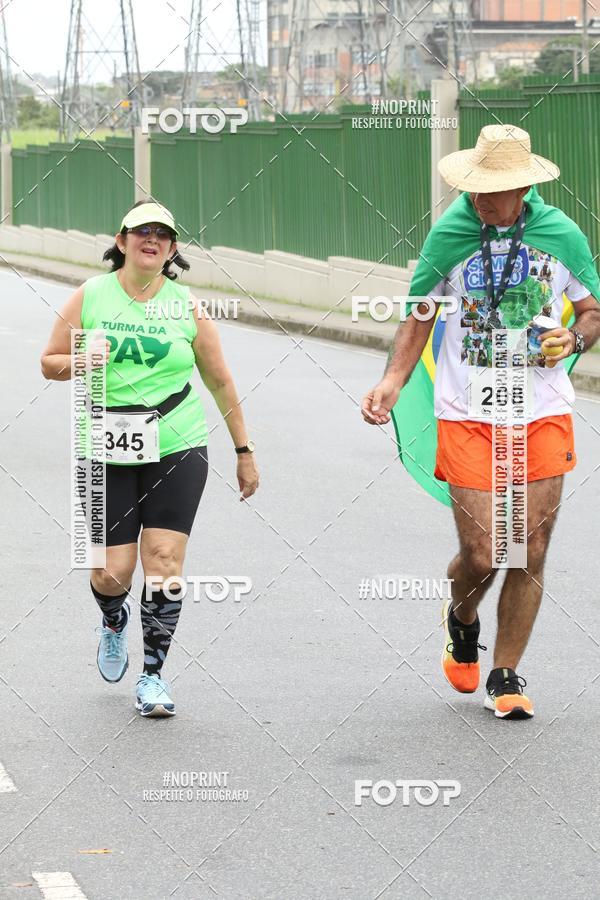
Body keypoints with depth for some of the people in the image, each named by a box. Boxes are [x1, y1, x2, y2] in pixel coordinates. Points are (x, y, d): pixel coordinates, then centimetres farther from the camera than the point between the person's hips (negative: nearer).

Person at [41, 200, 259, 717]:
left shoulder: (187, 306, 3)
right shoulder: (90, 296, 2)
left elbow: (220, 381, 10)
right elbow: (50, 363, 8)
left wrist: (244, 451, 12)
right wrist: (82, 362, -15)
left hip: (178, 450, 0)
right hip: (108, 454, 0)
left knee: (164, 562, -9)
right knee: (112, 572, -2)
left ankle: (154, 675, 5)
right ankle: (114, 620, 35)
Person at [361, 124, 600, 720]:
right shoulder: (449, 234, -4)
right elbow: (420, 317, 6)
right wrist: (393, 382, -9)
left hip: (544, 414, 1)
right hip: (467, 417, -1)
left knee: (530, 553, 2)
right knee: (481, 556, -5)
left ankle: (506, 676, 19)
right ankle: (461, 618, 31)